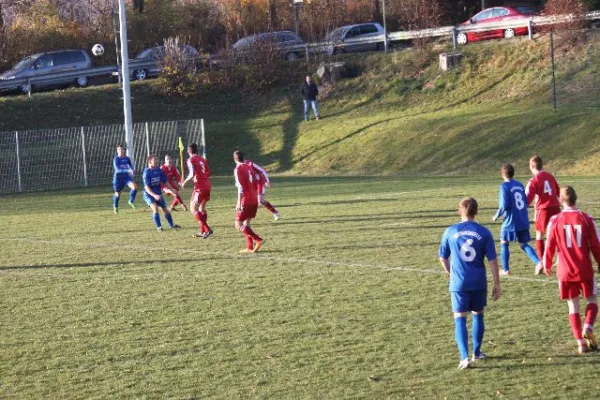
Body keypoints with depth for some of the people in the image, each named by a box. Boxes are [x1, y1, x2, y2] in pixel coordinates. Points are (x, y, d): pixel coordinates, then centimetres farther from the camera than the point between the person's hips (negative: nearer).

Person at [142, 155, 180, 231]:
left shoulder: (159, 170, -3)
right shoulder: (147, 172, -19)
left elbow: (165, 182, 7)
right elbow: (147, 187, -24)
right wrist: (154, 195, -36)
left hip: (158, 194, 5)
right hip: (149, 194, -5)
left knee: (165, 210, 11)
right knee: (155, 208, -25)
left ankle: (171, 225, 31)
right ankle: (159, 227, -16)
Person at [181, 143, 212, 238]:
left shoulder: (191, 160, -7)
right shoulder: (202, 159, 14)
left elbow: (192, 174, -18)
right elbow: (208, 173, 18)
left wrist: (184, 182, -6)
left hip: (199, 187, -8)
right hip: (207, 185, 8)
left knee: (193, 208, -5)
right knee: (202, 208, 20)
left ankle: (207, 229, -18)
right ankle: (202, 231, 24)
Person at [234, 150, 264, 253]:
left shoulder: (238, 169, -11)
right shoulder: (249, 167, 12)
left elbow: (240, 187, -18)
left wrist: (239, 203, -18)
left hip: (246, 201, -8)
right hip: (254, 200, 8)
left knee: (238, 225, -4)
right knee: (246, 223, 17)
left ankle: (258, 240, -17)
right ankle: (250, 247, 11)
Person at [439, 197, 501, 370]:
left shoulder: (451, 232, -3)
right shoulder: (484, 233, -4)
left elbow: (443, 258, 7)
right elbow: (492, 260, -3)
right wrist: (497, 284, 5)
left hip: (458, 283, -1)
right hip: (479, 282, 1)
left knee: (460, 318, 1)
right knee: (478, 315, 19)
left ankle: (464, 357, -12)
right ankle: (477, 352, 29)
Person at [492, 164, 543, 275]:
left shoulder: (504, 186, -11)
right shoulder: (519, 185, 10)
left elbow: (504, 205, -17)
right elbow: (526, 201, 14)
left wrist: (497, 216, -3)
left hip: (510, 221, -6)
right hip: (523, 221, 6)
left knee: (504, 243, 12)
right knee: (524, 244, 12)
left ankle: (506, 269, 11)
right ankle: (538, 263, -8)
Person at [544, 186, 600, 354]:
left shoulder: (555, 220, -5)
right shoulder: (586, 219, -6)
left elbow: (549, 246, -1)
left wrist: (547, 265, 15)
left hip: (565, 271, 1)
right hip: (585, 270, -1)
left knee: (573, 305, 9)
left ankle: (581, 343, 4)